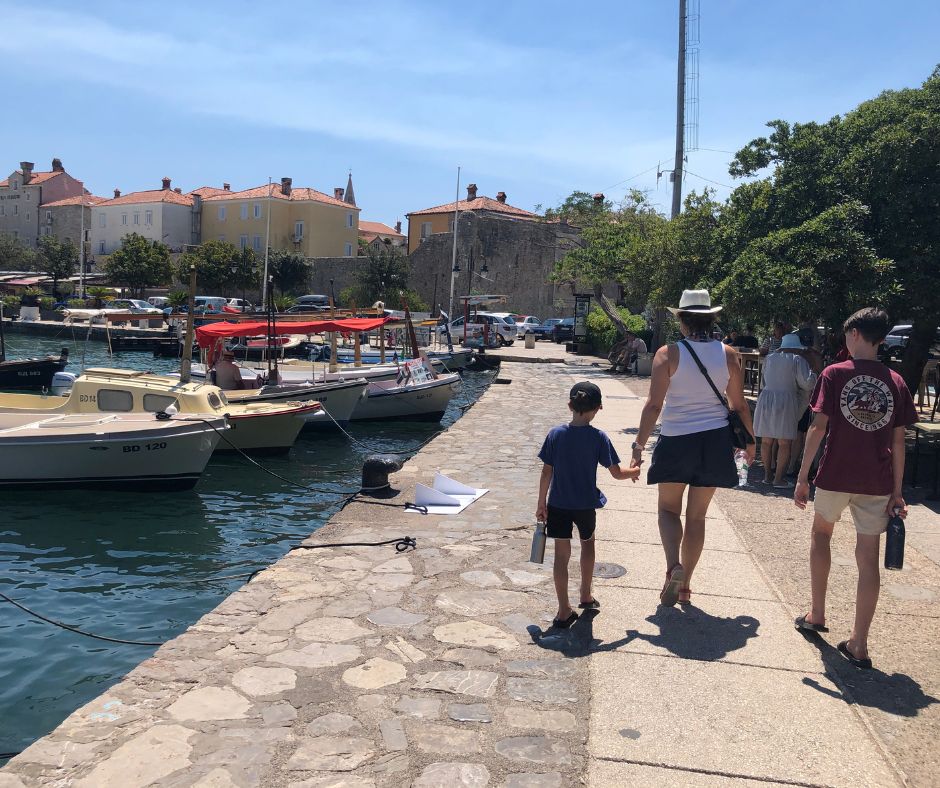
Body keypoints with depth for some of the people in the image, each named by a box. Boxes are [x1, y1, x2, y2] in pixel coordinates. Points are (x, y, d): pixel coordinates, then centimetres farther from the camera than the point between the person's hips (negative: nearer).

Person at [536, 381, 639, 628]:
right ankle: (586, 596, 35)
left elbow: (546, 473, -4)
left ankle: (564, 611, 7)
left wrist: (541, 503, 5)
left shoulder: (556, 434, -6)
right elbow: (617, 473, -7)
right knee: (587, 543, 25)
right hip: (585, 505, 0)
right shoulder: (598, 437, -10)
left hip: (558, 504, 0)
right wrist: (635, 472, 14)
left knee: (561, 553, 6)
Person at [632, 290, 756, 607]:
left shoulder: (668, 354, -8)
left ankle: (673, 566, -11)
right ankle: (684, 586, 20)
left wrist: (639, 445, -8)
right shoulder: (728, 354, 0)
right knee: (697, 515, 13)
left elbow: (654, 404, -12)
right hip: (715, 441, 3)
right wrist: (749, 441, 18)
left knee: (668, 509, 14)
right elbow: (740, 405, 4)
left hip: (676, 441, -3)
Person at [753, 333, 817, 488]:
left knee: (766, 441, 10)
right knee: (784, 443, 0)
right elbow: (807, 384, -7)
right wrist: (813, 374, 13)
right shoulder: (798, 360, -2)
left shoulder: (770, 358, 12)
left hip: (766, 399, 5)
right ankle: (779, 478, -1)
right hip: (786, 401, -5)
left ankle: (767, 475, 17)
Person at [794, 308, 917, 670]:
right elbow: (898, 441, 3)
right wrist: (897, 491, 8)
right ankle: (859, 644, 8)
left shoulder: (834, 374, -6)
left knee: (821, 533, 23)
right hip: (876, 484, 2)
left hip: (836, 477, -2)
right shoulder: (896, 382, 4)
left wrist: (802, 477, -6)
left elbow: (818, 427, -10)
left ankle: (817, 615, 27)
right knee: (868, 558, 5)